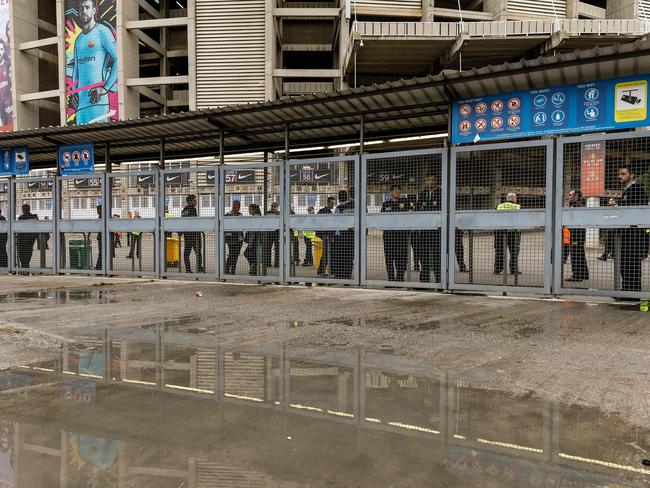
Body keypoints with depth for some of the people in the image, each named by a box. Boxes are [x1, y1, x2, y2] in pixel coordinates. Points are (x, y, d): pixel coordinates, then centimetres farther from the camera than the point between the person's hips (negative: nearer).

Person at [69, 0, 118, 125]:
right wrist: (73, 90, 11)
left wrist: (106, 87, -13)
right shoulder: (78, 39, 22)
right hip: (80, 97, 7)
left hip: (97, 96, -7)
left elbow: (118, 59, -8)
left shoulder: (102, 31, 1)